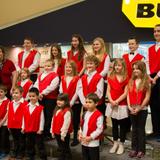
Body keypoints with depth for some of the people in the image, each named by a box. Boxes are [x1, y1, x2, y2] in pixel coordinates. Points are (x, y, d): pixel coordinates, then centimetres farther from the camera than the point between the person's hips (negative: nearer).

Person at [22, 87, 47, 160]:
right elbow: (24, 118, 9)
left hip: (37, 131, -5)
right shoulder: (26, 107, 3)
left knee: (40, 145, 4)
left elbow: (42, 119, -11)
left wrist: (40, 129, -12)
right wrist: (23, 127, 8)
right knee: (29, 145, 18)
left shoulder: (40, 108, -12)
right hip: (28, 130, 5)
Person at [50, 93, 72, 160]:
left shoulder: (67, 112, -21)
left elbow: (66, 124, -24)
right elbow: (53, 121, 13)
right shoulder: (56, 110, 8)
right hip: (57, 133, 8)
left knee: (65, 149, 5)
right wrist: (52, 131, 13)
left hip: (64, 134, -8)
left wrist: (63, 134, -21)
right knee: (61, 149, 21)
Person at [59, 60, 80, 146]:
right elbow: (61, 91, 6)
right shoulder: (63, 78, 8)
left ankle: (75, 138, 16)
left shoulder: (77, 79, -8)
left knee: (75, 121, 4)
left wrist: (71, 103, -14)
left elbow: (77, 92, -12)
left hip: (75, 103, -4)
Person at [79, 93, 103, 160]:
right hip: (84, 142, 8)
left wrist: (91, 137, -18)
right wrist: (80, 134, 1)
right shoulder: (85, 114, 7)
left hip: (93, 142, -7)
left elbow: (100, 129, -19)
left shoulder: (98, 115, -17)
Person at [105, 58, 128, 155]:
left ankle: (121, 144, 19)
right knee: (114, 125, 14)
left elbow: (125, 93, -10)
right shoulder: (111, 77, 5)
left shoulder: (126, 78, -6)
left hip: (122, 105, -3)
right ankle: (115, 143, 27)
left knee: (122, 125, 6)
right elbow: (108, 91, 2)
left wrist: (117, 101, -17)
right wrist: (111, 101, -12)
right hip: (112, 105, 4)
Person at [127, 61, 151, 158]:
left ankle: (141, 150, 14)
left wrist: (139, 108, -13)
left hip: (142, 109, -4)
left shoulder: (147, 81, -7)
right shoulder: (131, 81, 6)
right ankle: (134, 149, 20)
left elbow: (147, 97, -10)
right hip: (132, 109, 4)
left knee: (141, 129, 5)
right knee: (134, 129, 12)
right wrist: (129, 106, -7)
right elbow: (128, 94, 4)